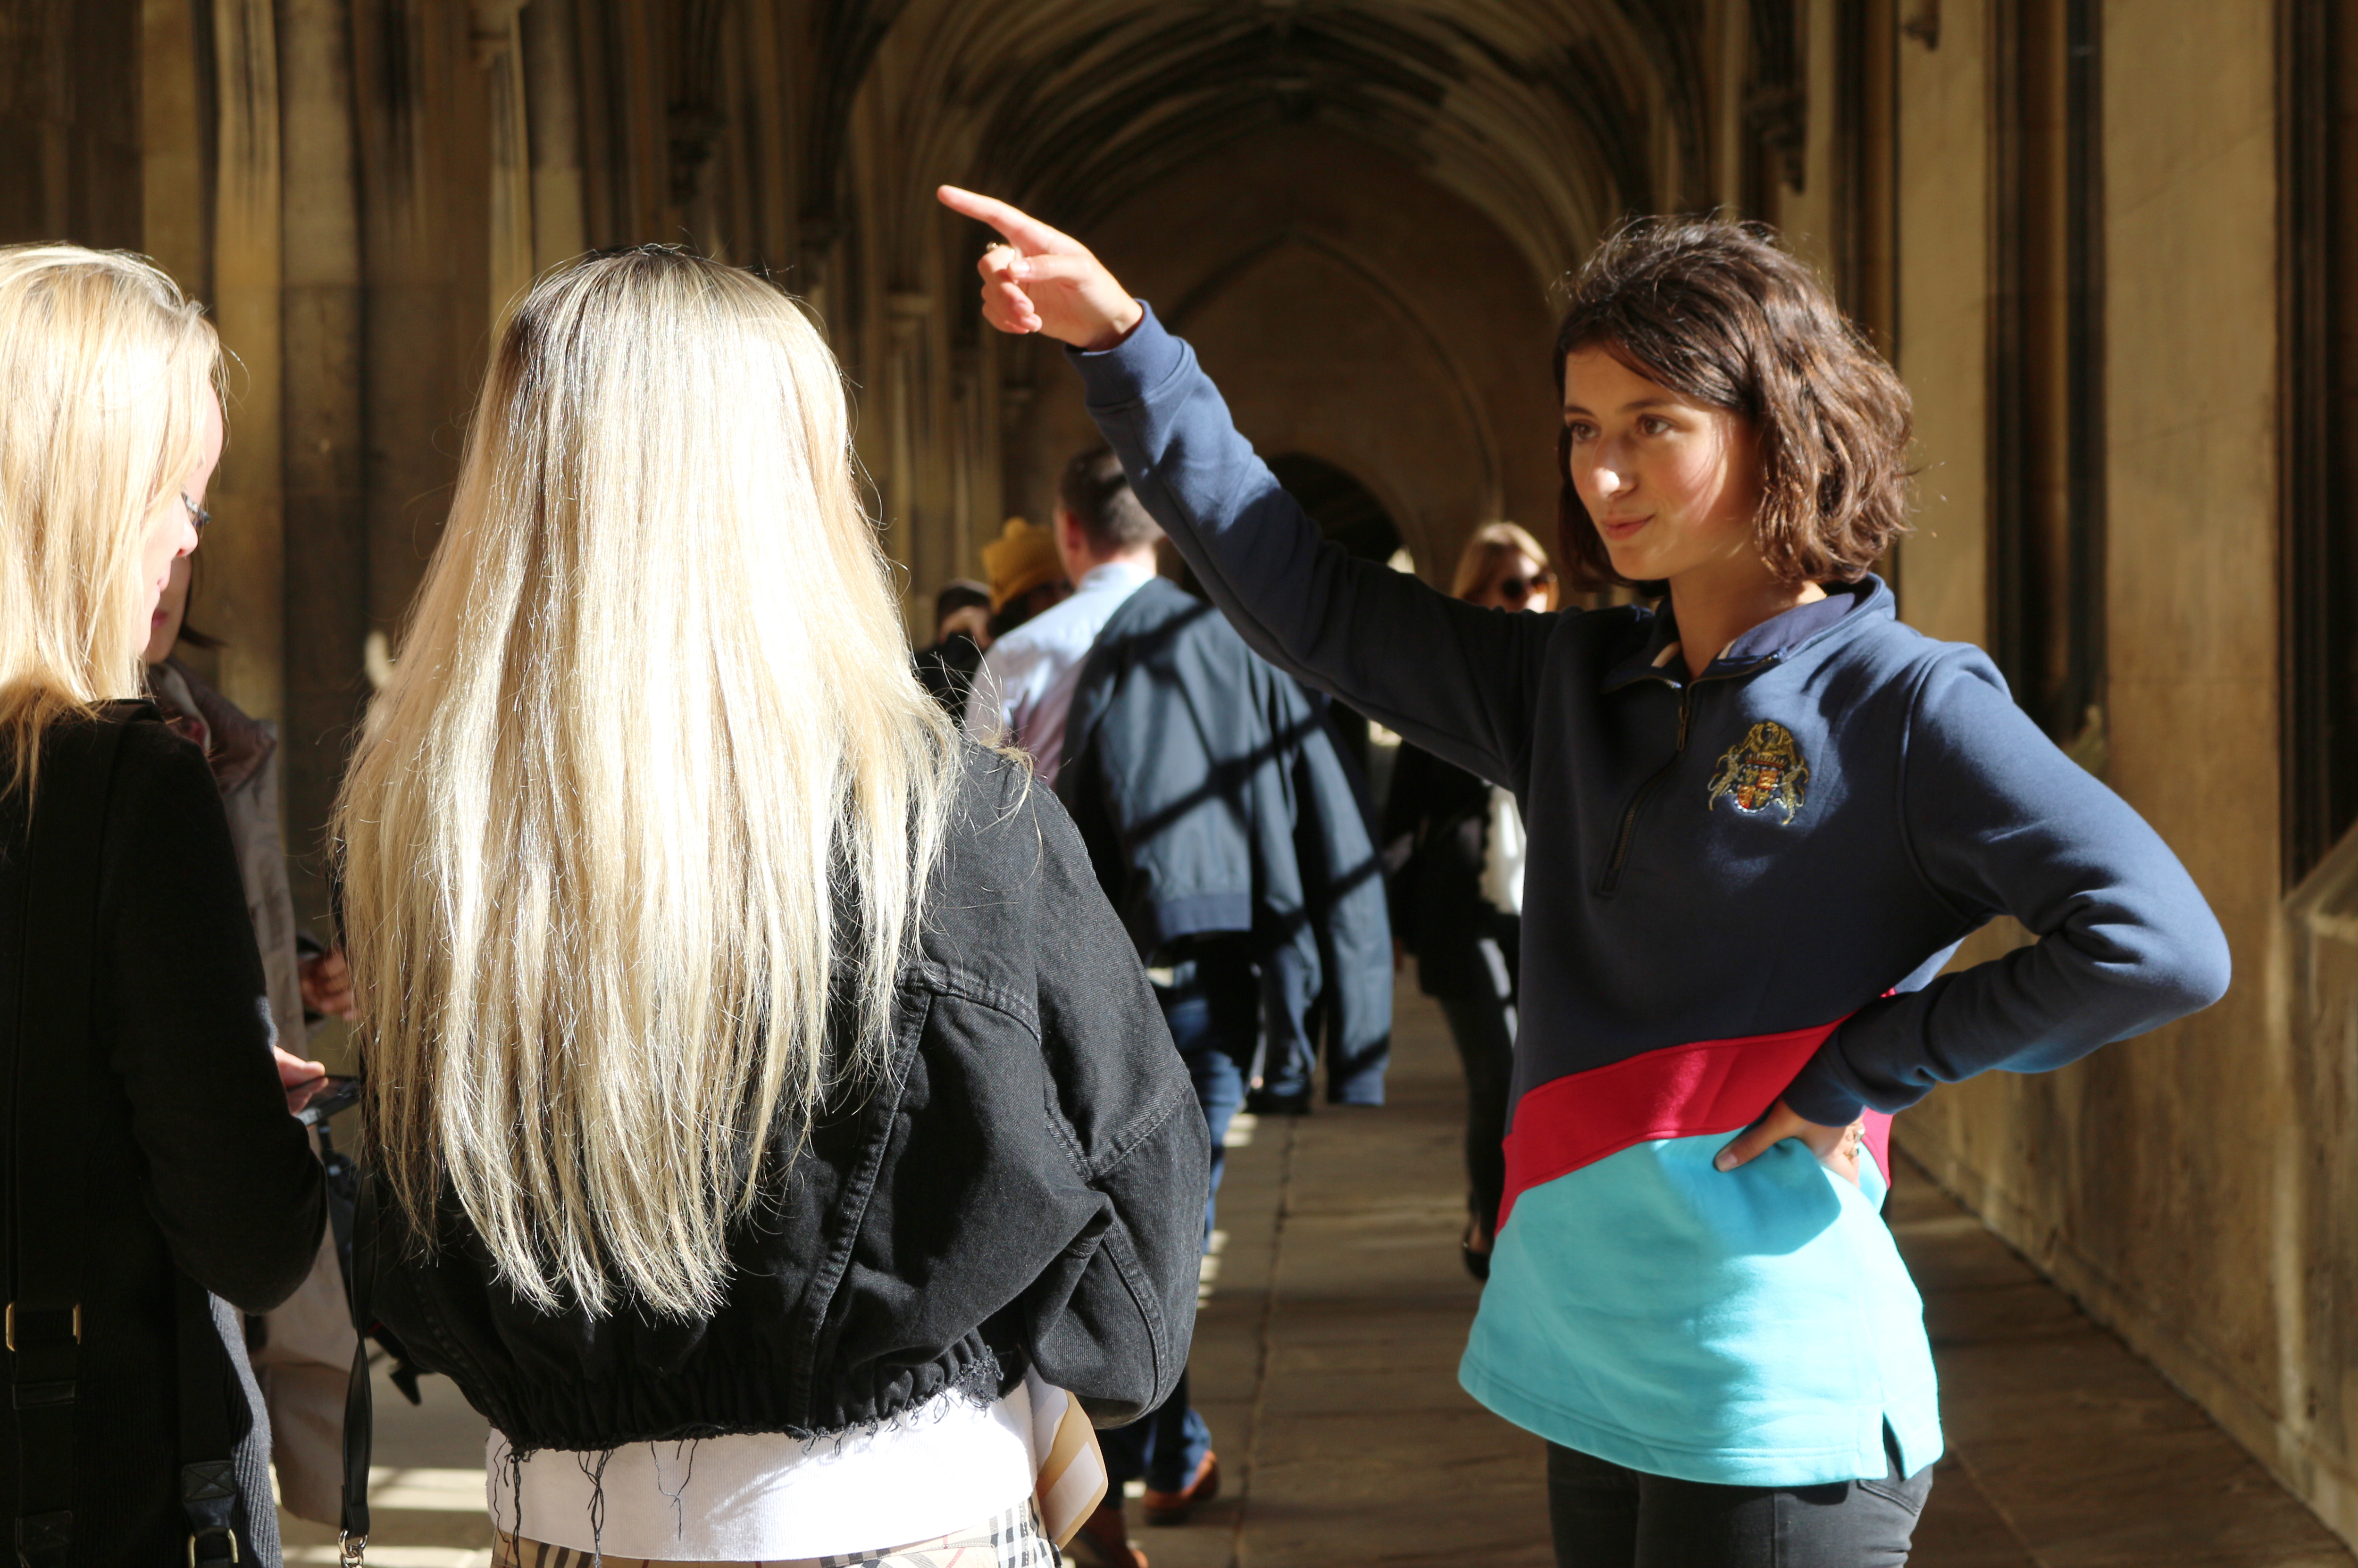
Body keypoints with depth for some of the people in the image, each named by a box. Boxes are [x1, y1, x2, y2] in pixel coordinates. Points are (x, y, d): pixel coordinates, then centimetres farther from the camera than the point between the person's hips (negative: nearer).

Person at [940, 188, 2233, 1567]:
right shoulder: (1577, 681, 10)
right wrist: (1121, 341, 8)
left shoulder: (1903, 704, -10)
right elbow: (1307, 602, 13)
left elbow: (2163, 946, -19)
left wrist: (1855, 1072, -13)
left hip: (1775, 1402, -6)